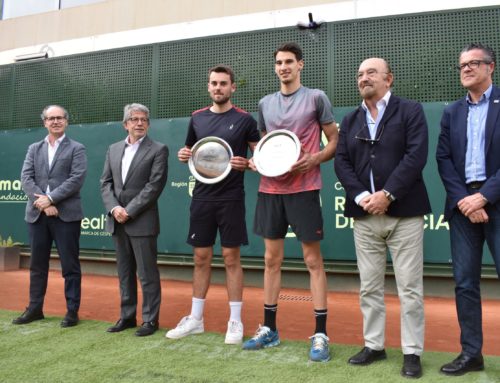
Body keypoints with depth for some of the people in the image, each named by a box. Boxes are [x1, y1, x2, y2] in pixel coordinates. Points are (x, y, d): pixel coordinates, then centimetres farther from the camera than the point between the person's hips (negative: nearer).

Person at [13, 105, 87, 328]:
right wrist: (42, 202, -11)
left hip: (66, 214, -4)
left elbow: (76, 179, -9)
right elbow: (26, 178, 3)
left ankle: (72, 311, 10)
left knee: (70, 265, 1)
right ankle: (34, 309, 24)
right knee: (37, 265, 12)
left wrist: (50, 198, -16)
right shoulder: (34, 149, 15)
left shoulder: (76, 149, 3)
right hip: (37, 214, 4)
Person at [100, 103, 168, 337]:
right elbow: (105, 182, 10)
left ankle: (150, 320, 11)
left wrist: (129, 211, -14)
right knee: (124, 272, 13)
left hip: (142, 221, -5)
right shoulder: (113, 149, 15)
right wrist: (114, 208, -7)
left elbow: (155, 185, -11)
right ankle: (127, 316, 24)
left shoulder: (158, 150, -2)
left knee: (147, 274, 0)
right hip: (117, 221, 6)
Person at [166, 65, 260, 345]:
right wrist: (184, 155, -1)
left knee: (231, 258, 1)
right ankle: (195, 319, 22)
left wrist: (246, 163, -19)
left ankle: (235, 321, 13)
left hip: (231, 198, -4)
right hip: (202, 197, 4)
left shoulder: (244, 119, -3)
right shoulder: (197, 118, 9)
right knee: (201, 258, 10)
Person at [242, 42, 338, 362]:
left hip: (303, 188, -5)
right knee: (272, 259, 10)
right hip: (270, 189, 5)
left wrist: (315, 158, -15)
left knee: (313, 259, -1)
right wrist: (256, 161, 2)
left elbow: (335, 141, 3)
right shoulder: (265, 104, 14)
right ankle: (269, 329, 21)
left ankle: (321, 335, 6)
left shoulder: (316, 98, 0)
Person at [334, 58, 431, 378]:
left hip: (404, 213, -4)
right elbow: (342, 162, 5)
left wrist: (387, 194, -17)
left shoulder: (411, 111, 2)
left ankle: (412, 352, 15)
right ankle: (374, 346, 23)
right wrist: (361, 197, -11)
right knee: (369, 287, 10)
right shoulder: (350, 120, 15)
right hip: (365, 215, 4)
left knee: (410, 288, 2)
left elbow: (416, 156, -10)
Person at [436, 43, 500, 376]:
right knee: (465, 283, 7)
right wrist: (464, 199, -8)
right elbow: (443, 159, 6)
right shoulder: (452, 112, 14)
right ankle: (471, 353, 17)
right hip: (463, 204, 4)